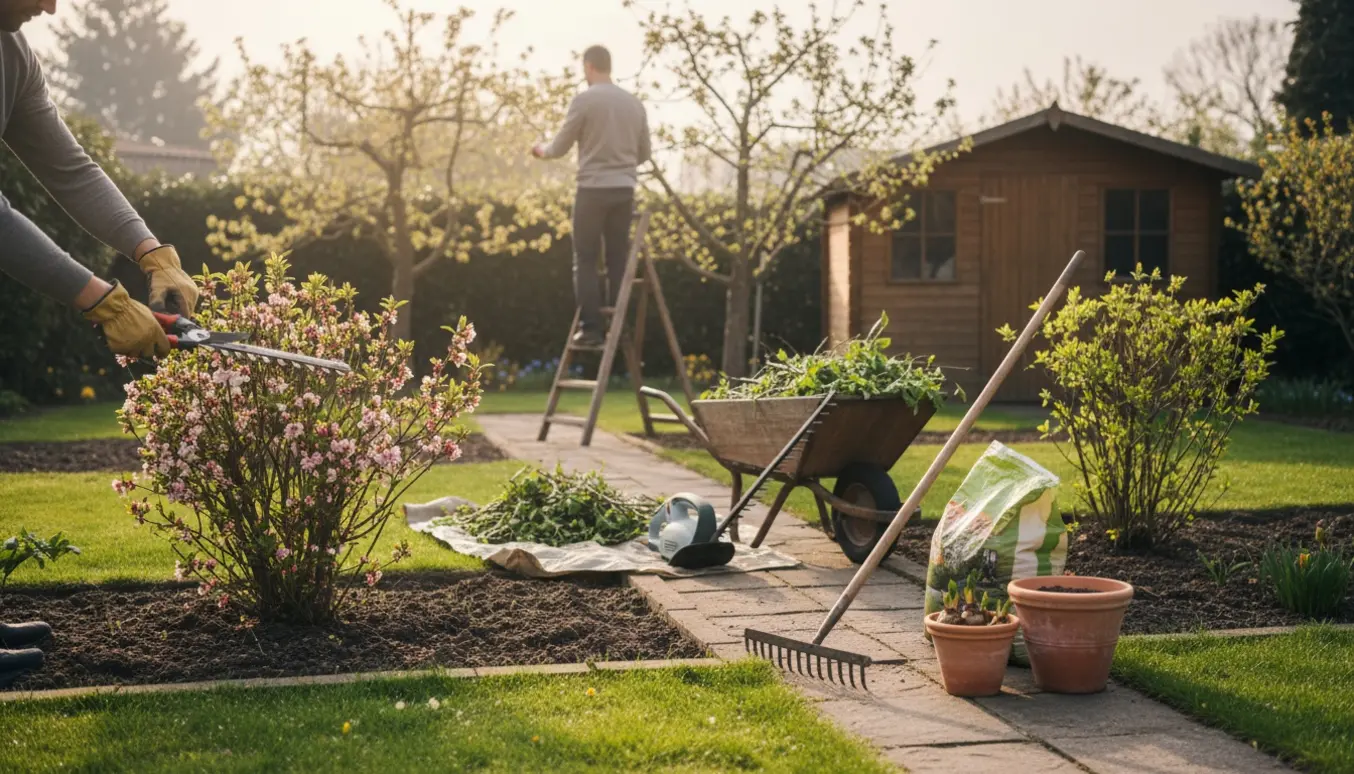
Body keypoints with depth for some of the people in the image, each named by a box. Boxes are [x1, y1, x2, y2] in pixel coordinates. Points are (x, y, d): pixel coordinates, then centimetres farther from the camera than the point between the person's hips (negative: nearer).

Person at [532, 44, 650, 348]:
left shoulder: (585, 100, -7)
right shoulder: (634, 103, 9)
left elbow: (561, 146, 0)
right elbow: (644, 153, 16)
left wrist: (542, 150, 23)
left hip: (593, 189, -5)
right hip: (624, 190, 5)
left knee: (586, 261, 3)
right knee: (619, 261, 10)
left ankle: (591, 328, -1)